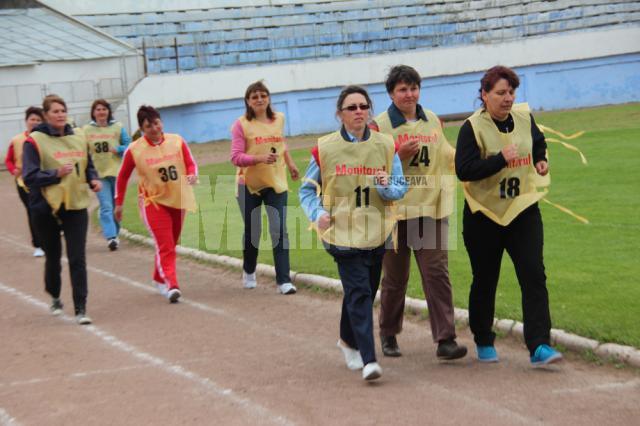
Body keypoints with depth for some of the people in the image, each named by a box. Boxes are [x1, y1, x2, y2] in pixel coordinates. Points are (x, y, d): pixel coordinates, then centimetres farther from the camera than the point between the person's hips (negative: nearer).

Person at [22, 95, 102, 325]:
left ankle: (80, 309, -4)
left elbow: (88, 166, 18)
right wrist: (56, 174, -22)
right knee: (53, 257, 14)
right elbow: (29, 176, -12)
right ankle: (55, 297, 39)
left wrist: (94, 179, -1)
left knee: (78, 259, -6)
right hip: (46, 209, -2)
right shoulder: (35, 141, -8)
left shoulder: (79, 137, 6)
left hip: (76, 206, 2)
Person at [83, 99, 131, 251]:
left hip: (117, 172, 1)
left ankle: (114, 235, 24)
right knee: (106, 206, -12)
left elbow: (128, 146, 2)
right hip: (99, 173, -1)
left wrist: (117, 149, -16)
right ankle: (111, 237, -18)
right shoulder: (86, 130, 1)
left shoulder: (118, 127, 1)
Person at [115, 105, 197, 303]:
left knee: (171, 244, 15)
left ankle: (159, 279, 34)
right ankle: (171, 285, -24)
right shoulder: (134, 150, -8)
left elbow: (191, 163, 3)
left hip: (178, 199, 4)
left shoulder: (177, 141, -2)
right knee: (165, 246, -17)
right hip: (153, 201, -4)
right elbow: (122, 177, 4)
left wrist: (192, 175, -21)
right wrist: (119, 203, 8)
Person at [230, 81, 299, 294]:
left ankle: (284, 281, -8)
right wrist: (260, 158, -27)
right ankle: (249, 272, 34)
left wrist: (290, 163, 27)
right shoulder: (241, 124, -9)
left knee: (279, 231, -8)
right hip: (249, 183, -2)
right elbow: (236, 157, -14)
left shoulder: (278, 119, 5)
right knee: (252, 231, 9)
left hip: (276, 182, 2)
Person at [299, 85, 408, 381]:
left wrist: (386, 186, -20)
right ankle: (369, 360, -14)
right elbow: (307, 189, 4)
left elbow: (401, 188, 2)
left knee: (365, 292, 16)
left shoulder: (385, 146, 2)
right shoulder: (325, 148, -4)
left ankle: (348, 340, 41)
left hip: (376, 233, 4)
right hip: (343, 233, -3)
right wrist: (317, 213, -13)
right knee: (359, 293, -13)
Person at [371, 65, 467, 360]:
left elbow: (445, 156, 22)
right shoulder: (379, 125, -3)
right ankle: (388, 335, 26)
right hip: (394, 210, -2)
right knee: (395, 277, 8)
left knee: (437, 272, -6)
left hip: (430, 208, 2)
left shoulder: (432, 121, 9)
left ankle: (445, 339, -6)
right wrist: (398, 155, -19)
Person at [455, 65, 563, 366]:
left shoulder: (524, 119, 3)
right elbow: (463, 170, -22)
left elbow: (538, 143, 25)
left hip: (523, 211, 3)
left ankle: (539, 346, -13)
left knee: (534, 276, -10)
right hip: (484, 214, -3)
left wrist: (540, 160, 5)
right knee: (484, 282, 9)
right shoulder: (473, 127, -13)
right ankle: (483, 342, 29)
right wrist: (501, 159, -28)